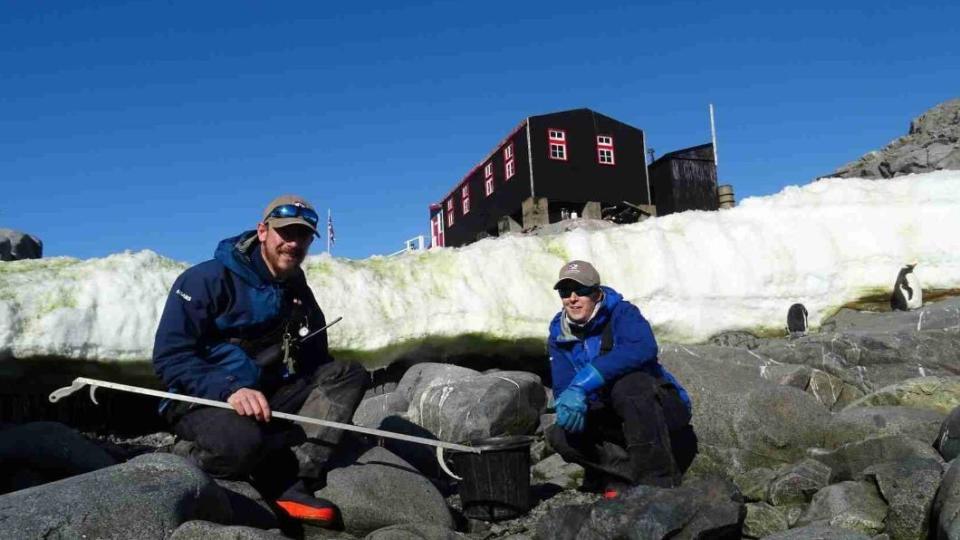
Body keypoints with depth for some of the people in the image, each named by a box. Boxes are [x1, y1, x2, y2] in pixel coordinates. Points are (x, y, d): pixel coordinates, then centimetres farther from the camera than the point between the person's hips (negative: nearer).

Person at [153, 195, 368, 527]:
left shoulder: (299, 294, 9)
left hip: (267, 397, 7)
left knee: (349, 375, -10)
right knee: (242, 440, -41)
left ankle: (289, 483, -23)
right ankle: (191, 452, -2)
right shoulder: (209, 279, -11)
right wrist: (229, 389, -30)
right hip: (203, 400, -7)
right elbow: (170, 356, -17)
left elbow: (316, 363, 11)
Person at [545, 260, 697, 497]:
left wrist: (583, 383, -45)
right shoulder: (559, 336, 1)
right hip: (612, 421, 5)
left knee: (628, 384, -36)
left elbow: (643, 349, -37)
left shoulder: (621, 313, -15)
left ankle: (658, 482, -29)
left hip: (662, 411, -4)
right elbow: (562, 389, -5)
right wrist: (570, 403, -32)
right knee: (559, 435, -19)